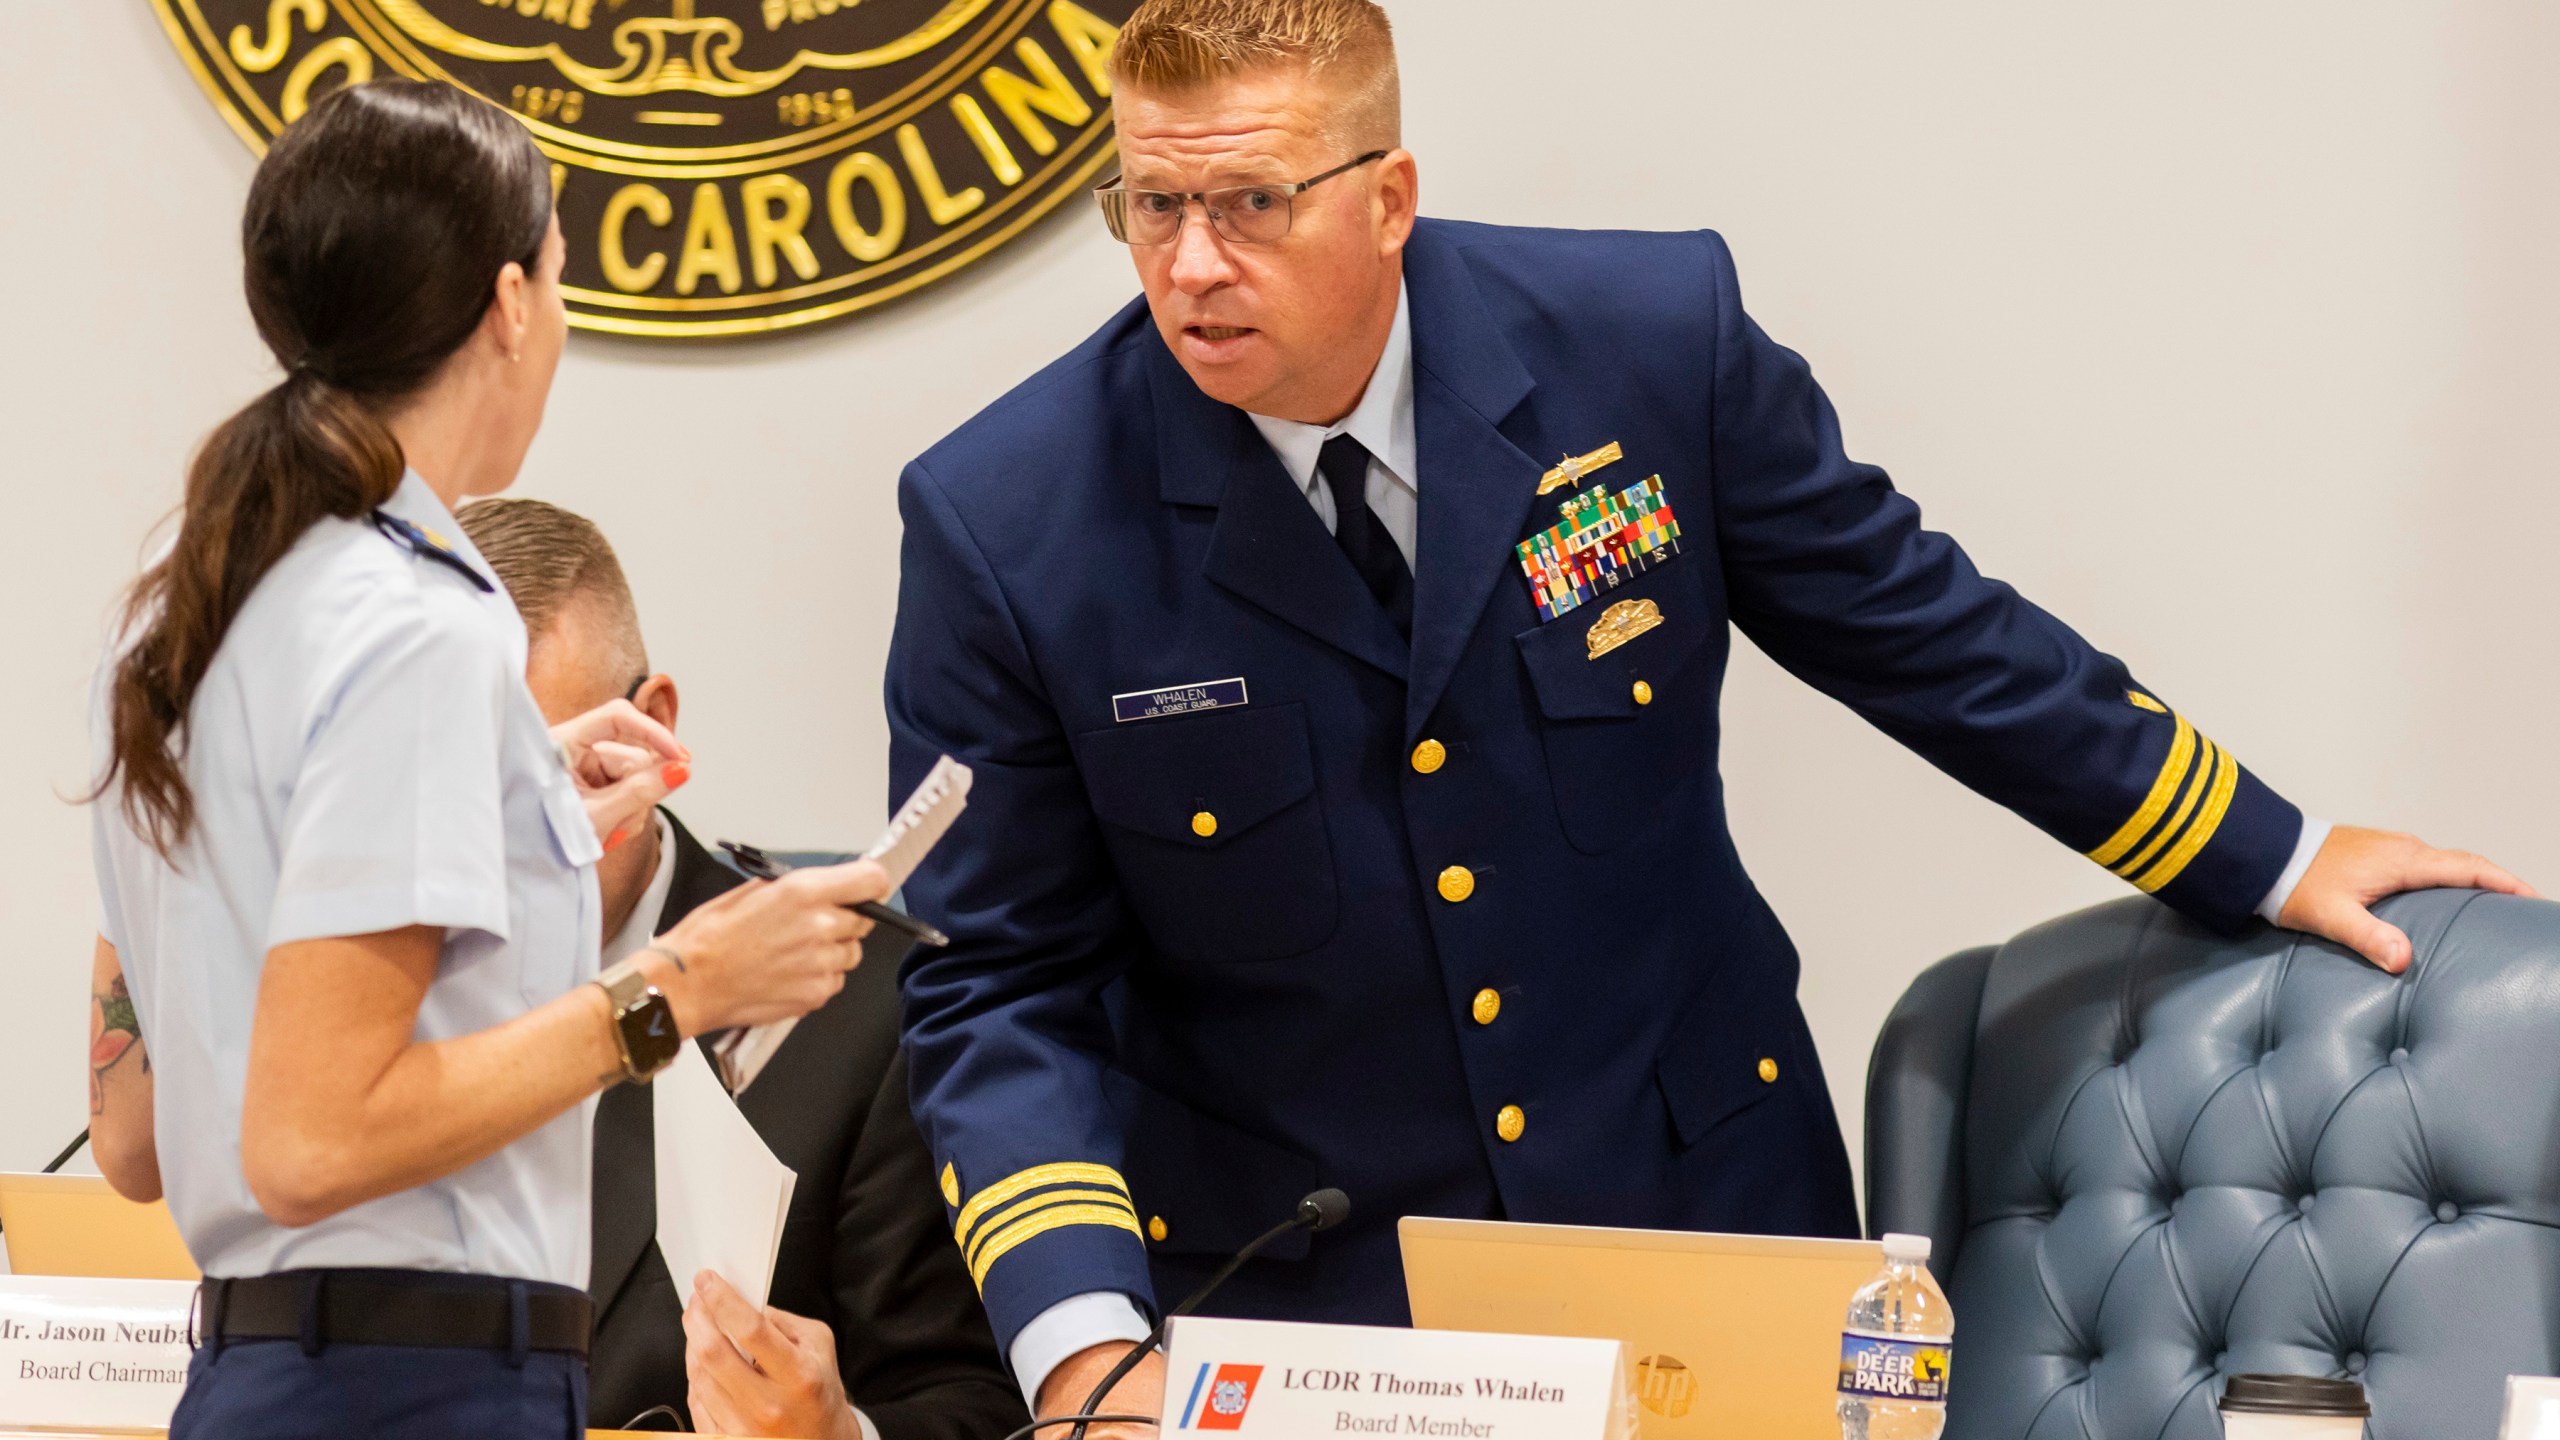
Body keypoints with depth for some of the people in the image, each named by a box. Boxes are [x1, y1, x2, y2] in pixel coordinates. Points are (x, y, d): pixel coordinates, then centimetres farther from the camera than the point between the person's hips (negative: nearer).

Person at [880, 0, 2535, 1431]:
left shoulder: (1648, 340, -12)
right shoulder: (1008, 530, -14)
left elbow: (1912, 623, 3)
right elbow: (1000, 990, -8)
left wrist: (2271, 861, 11)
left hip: (1703, 1215, 1)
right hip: (1297, 1295, -1)